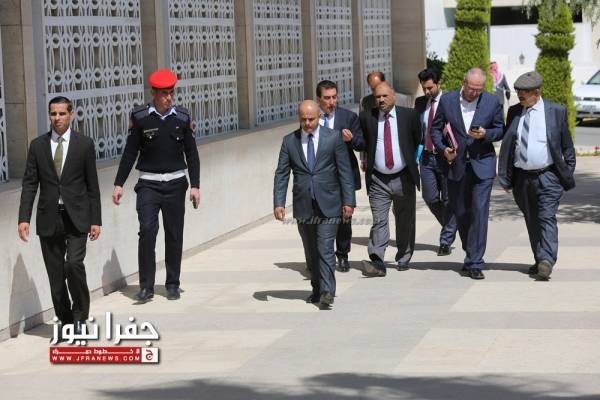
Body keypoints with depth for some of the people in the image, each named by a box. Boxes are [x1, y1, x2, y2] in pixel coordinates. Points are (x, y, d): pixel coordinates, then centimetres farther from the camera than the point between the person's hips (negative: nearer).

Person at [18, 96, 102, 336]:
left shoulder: (85, 144, 1)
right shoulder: (38, 145, 5)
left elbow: (92, 186, 2)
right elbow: (29, 184, 4)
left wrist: (95, 220, -1)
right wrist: (24, 218, -5)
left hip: (76, 217, -2)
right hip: (49, 218, 2)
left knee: (74, 264, -19)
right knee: (56, 274, 5)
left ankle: (80, 315, 0)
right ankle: (66, 321, 18)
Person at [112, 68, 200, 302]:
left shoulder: (182, 118, 3)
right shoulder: (140, 117, -2)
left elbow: (192, 154, 8)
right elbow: (130, 152, 3)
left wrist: (195, 185, 1)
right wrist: (119, 184, 0)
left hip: (175, 184, 2)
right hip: (148, 184, -2)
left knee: (174, 235, 5)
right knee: (147, 230, -15)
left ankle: (172, 285, 18)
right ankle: (146, 286, -10)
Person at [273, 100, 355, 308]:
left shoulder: (333, 137, -1)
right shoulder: (289, 141, 5)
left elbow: (345, 171, 0)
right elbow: (281, 174, 4)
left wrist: (348, 201, -4)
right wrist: (278, 203, -5)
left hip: (328, 205, -3)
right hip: (303, 206, 3)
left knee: (325, 248, -12)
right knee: (311, 252, 11)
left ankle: (327, 292, -13)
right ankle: (317, 289, 22)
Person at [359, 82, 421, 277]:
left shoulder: (408, 115, 0)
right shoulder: (366, 117, 1)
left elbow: (418, 140, 9)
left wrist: (410, 159, 6)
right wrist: (371, 157, 6)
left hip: (403, 178, 1)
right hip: (378, 180, -1)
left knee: (405, 221, 10)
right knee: (379, 221, -10)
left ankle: (403, 259, 24)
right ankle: (377, 262, -18)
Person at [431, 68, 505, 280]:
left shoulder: (492, 102, -2)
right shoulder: (447, 101, 0)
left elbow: (500, 130, 6)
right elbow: (436, 128, 7)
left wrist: (485, 134, -14)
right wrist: (443, 148, -10)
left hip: (482, 164, -2)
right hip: (456, 165, 2)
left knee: (479, 211, -10)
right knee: (460, 213, 10)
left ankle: (475, 263, -8)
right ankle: (471, 255, 30)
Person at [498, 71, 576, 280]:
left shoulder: (556, 111, -2)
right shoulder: (514, 112, 6)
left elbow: (567, 146, 4)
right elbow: (506, 146, 8)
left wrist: (568, 174, 0)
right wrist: (504, 177, 2)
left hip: (548, 177, -4)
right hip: (522, 178, 4)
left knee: (547, 218, -13)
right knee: (531, 221, 11)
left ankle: (546, 261, -20)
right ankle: (540, 260, 22)